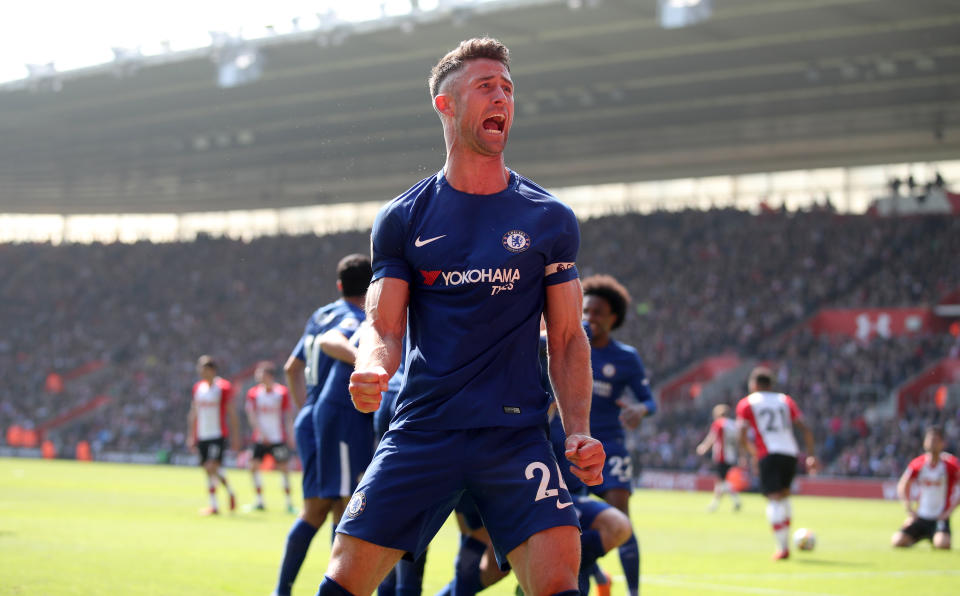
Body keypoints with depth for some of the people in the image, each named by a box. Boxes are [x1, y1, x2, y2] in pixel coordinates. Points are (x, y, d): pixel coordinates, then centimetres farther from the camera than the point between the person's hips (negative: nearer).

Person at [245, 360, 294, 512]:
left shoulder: (282, 392, -2)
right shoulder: (254, 393, 3)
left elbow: (286, 415, 3)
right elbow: (252, 415, -3)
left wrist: (289, 433, -2)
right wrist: (261, 432, -14)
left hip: (278, 438, -3)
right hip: (260, 438, 3)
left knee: (283, 468, -5)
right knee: (254, 467, -4)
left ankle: (289, 502, 3)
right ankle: (259, 501, 7)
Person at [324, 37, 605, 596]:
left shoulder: (550, 220, 7)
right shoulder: (403, 219, 6)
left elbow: (567, 339, 9)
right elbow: (385, 329, 5)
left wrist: (579, 429, -5)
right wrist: (372, 369, -19)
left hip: (516, 432, 0)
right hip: (421, 428, 1)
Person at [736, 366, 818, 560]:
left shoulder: (746, 404, 9)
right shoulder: (785, 401, 18)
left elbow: (742, 437, -2)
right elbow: (806, 429, 9)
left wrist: (754, 452, 14)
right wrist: (811, 455, 12)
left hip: (768, 455, -4)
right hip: (790, 454, 4)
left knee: (774, 500, -8)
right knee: (784, 495, 21)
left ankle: (782, 548, -19)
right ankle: (785, 542, 21)